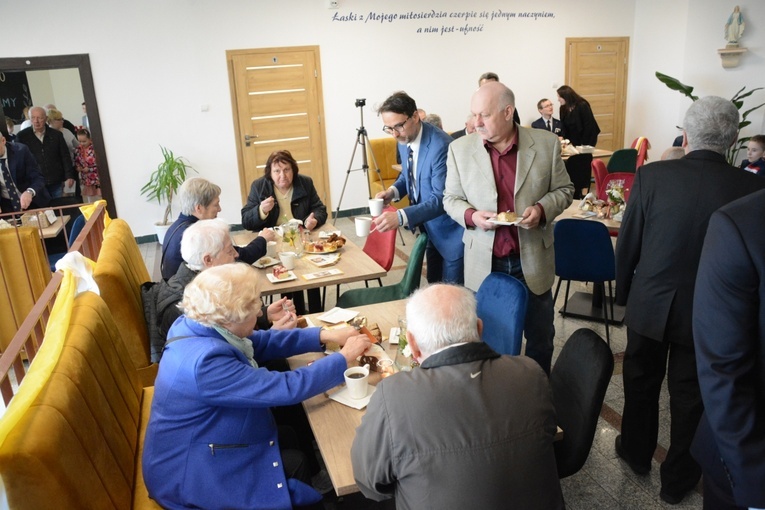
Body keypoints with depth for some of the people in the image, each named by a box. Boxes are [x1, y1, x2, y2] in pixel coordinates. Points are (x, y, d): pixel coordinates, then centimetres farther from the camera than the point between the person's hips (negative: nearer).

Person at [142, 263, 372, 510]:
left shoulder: (196, 326, -8)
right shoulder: (206, 361, -35)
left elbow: (261, 343, 4)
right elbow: (287, 388, -30)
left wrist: (324, 335, -2)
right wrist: (344, 357, -17)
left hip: (196, 446, 8)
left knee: (293, 438, 7)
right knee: (295, 463, -3)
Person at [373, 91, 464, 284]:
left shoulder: (440, 145, -29)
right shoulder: (404, 140, -3)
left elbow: (442, 199, -32)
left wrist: (401, 217, -43)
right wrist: (393, 191, -6)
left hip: (449, 229, -8)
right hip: (429, 227, 8)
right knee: (433, 284, 21)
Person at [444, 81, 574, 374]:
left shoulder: (546, 144, -4)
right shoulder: (460, 149, -3)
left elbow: (563, 190, 5)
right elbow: (451, 198, 4)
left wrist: (542, 208, -16)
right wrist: (471, 215, -17)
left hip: (533, 260, 1)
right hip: (484, 263, 0)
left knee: (540, 335, 17)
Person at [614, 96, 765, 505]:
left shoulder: (652, 176, -16)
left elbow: (627, 245, -8)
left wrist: (623, 292, 8)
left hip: (650, 304, 0)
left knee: (641, 382, 21)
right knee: (691, 395, 16)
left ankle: (636, 453, 42)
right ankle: (677, 479, 34)